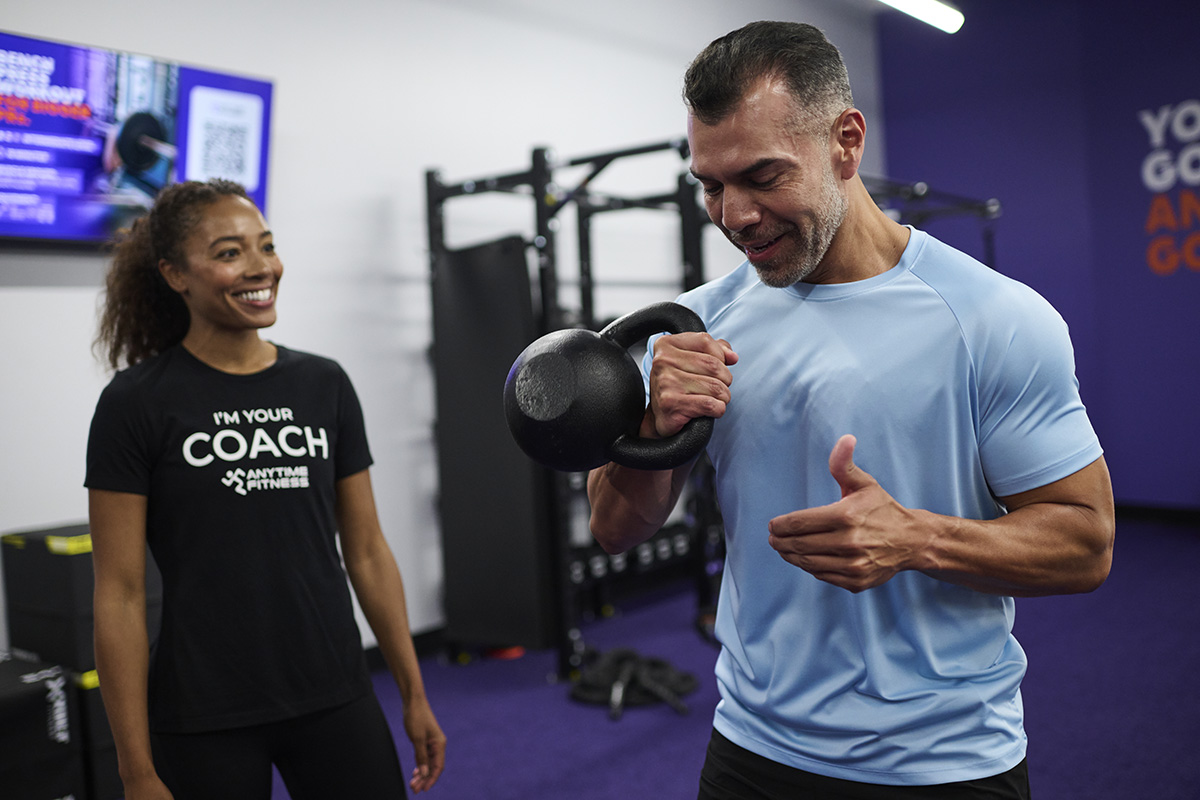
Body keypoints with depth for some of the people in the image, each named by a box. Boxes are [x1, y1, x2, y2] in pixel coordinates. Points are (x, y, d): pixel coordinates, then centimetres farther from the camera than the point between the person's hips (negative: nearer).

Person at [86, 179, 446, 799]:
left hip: (334, 700, 3)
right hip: (205, 721, -3)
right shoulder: (137, 403, -8)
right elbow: (120, 593, -7)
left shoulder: (324, 385, 3)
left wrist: (414, 694, 8)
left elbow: (367, 551, 8)